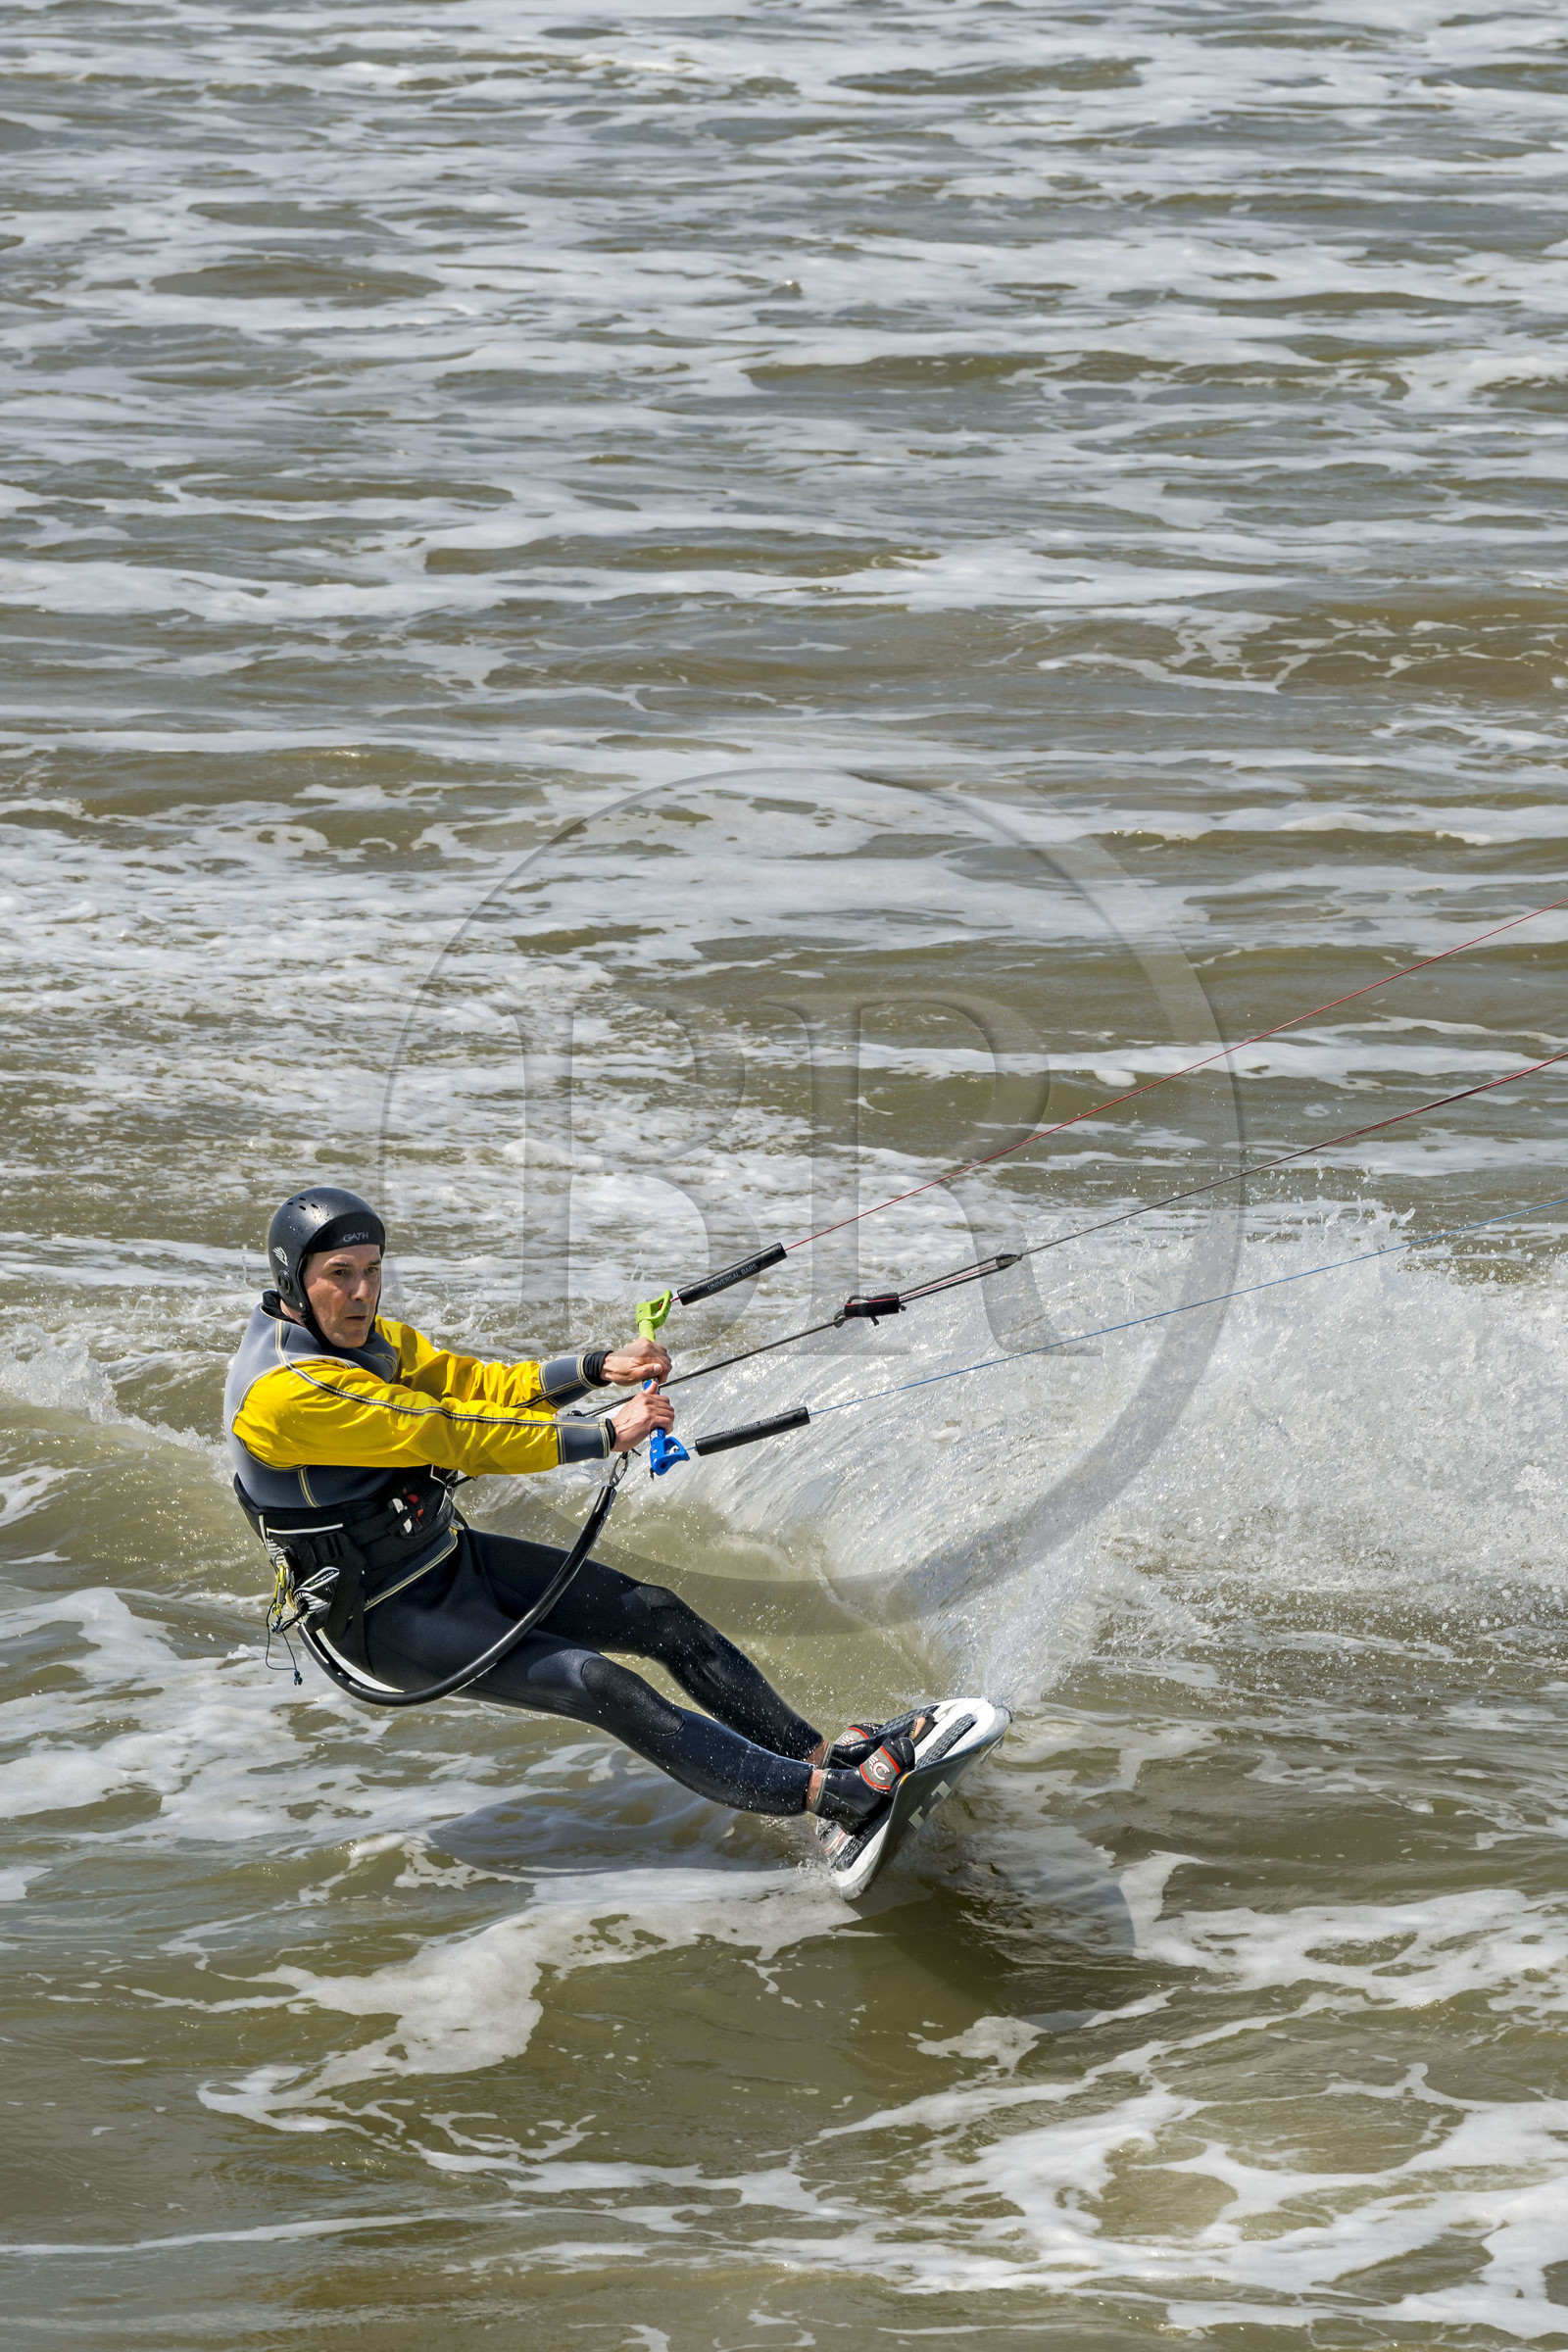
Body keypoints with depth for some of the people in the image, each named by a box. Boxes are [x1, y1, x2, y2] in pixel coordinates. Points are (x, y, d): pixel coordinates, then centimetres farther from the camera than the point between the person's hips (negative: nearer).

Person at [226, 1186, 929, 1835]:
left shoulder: (365, 1336, 3)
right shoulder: (284, 1391, -27)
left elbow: (476, 1383, 3)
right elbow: (449, 1433, -26)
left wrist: (599, 1368, -14)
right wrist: (603, 1436, -23)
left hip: (452, 1556, 9)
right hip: (385, 1618, -9)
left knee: (656, 1614, -1)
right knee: (598, 1684, -21)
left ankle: (818, 1748, 5)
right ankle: (830, 1796, -23)